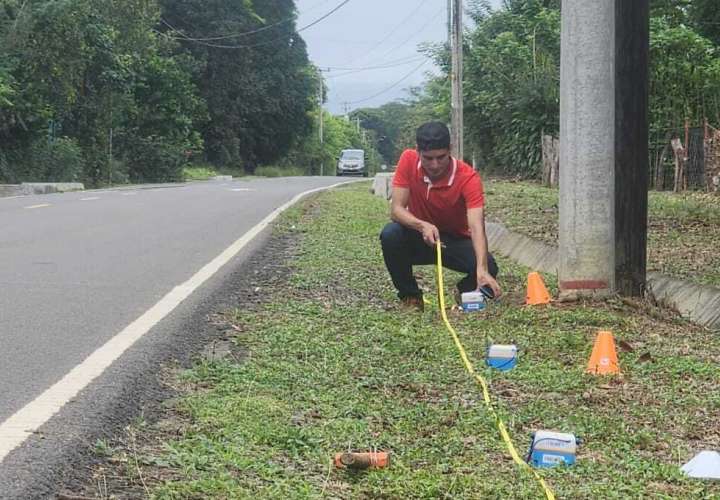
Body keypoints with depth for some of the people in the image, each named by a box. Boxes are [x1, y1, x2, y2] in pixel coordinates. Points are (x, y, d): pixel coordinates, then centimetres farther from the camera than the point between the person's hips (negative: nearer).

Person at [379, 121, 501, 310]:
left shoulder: (468, 177, -25)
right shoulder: (409, 161, -19)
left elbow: (477, 226, -36)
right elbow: (396, 209, -20)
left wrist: (482, 270, -52)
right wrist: (422, 226, -41)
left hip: (455, 240, -1)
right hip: (419, 238, 1)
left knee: (489, 268, -29)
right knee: (390, 234, -31)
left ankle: (464, 291, 8)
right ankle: (410, 296, -7)